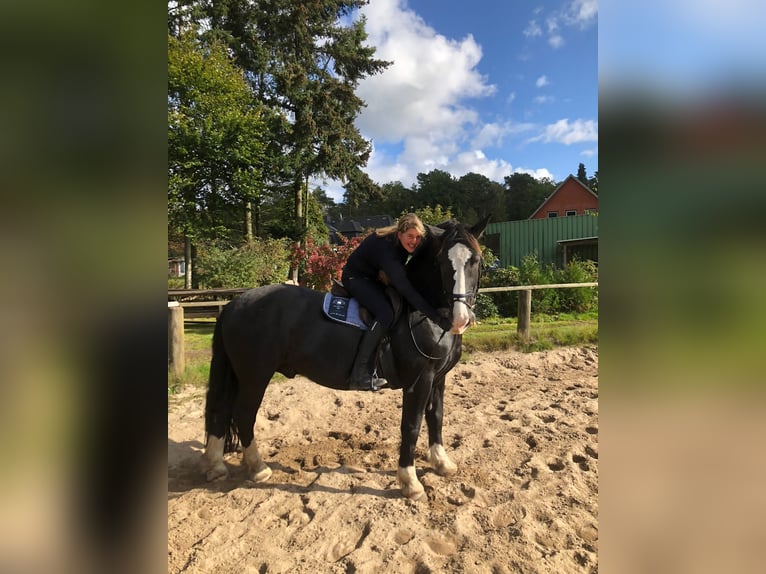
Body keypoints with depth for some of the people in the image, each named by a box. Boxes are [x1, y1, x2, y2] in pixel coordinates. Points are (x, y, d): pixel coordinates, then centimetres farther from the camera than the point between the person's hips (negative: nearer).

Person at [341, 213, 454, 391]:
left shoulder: (402, 243, -11)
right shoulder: (386, 248, -35)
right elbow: (406, 289, -42)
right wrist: (437, 318, -46)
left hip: (373, 277, 9)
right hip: (355, 278, -9)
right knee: (385, 314, -28)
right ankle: (360, 375, -26)